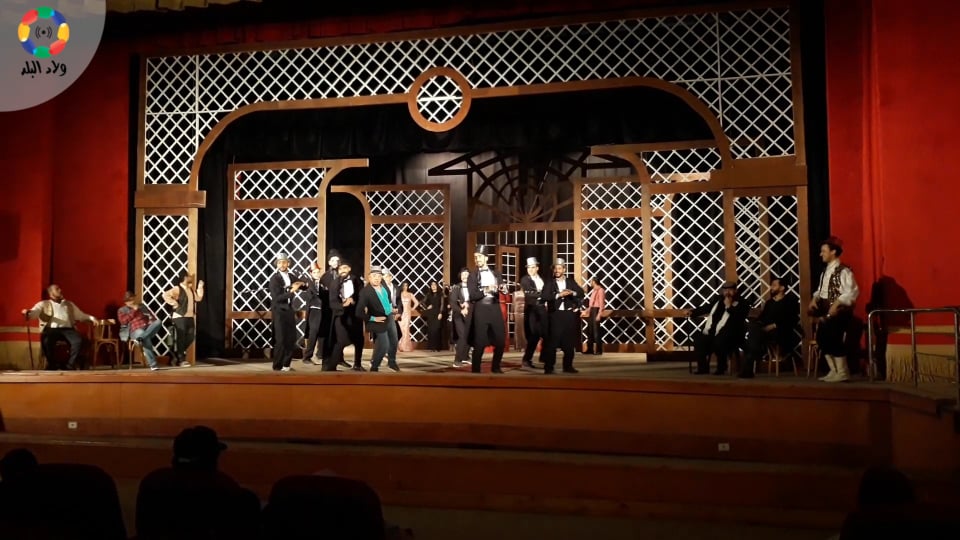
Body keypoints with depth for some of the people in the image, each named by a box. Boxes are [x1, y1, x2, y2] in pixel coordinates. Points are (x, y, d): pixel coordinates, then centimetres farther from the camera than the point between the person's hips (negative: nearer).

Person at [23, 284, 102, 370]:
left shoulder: (69, 304, 30)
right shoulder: (43, 304, 19)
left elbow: (81, 315, 28)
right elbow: (34, 312, 1)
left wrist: (92, 318, 8)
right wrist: (27, 313, -24)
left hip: (68, 329, 2)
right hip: (51, 329, -2)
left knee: (78, 340, -31)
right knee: (46, 341, -37)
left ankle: (70, 366, -22)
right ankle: (53, 366, -19)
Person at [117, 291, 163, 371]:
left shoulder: (142, 306, 28)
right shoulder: (121, 310, 18)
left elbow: (151, 316, 23)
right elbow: (123, 321, 0)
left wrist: (151, 321, -1)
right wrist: (133, 311, 0)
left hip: (148, 328, 4)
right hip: (136, 331, -4)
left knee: (158, 322, -31)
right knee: (145, 339, -41)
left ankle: (140, 338, -48)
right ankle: (153, 364, -45)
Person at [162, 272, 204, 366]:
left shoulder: (191, 289, 16)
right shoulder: (177, 289, -10)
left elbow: (198, 298, 11)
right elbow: (165, 295, -19)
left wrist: (200, 287, 5)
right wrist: (174, 303, -17)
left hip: (190, 317, 8)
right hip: (180, 317, -8)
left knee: (191, 337, 9)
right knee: (180, 338, -3)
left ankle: (176, 354, 26)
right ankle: (181, 359, 2)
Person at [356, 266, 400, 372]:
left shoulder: (383, 284, -4)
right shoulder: (365, 291, -24)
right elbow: (359, 312, -25)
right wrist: (374, 319, -22)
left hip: (389, 318, 7)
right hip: (379, 322, -7)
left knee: (393, 342, 21)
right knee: (383, 346, -5)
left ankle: (392, 362, 45)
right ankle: (374, 367, 18)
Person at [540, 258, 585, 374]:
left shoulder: (571, 282, 10)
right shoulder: (549, 283, 0)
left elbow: (581, 293, 3)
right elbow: (543, 297, -13)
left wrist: (573, 293, -16)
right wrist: (559, 295, -20)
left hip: (569, 314, 3)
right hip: (555, 315, -3)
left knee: (569, 341, 6)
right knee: (552, 341, -6)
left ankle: (568, 366, 14)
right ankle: (549, 367, -2)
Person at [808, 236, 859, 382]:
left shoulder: (843, 271, -14)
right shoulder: (825, 272, 14)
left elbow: (853, 291, -22)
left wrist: (836, 304, -27)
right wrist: (815, 299, 2)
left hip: (838, 311, -9)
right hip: (825, 311, 9)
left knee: (834, 339, -10)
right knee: (822, 338, 10)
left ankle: (842, 372, 3)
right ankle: (834, 370, 21)